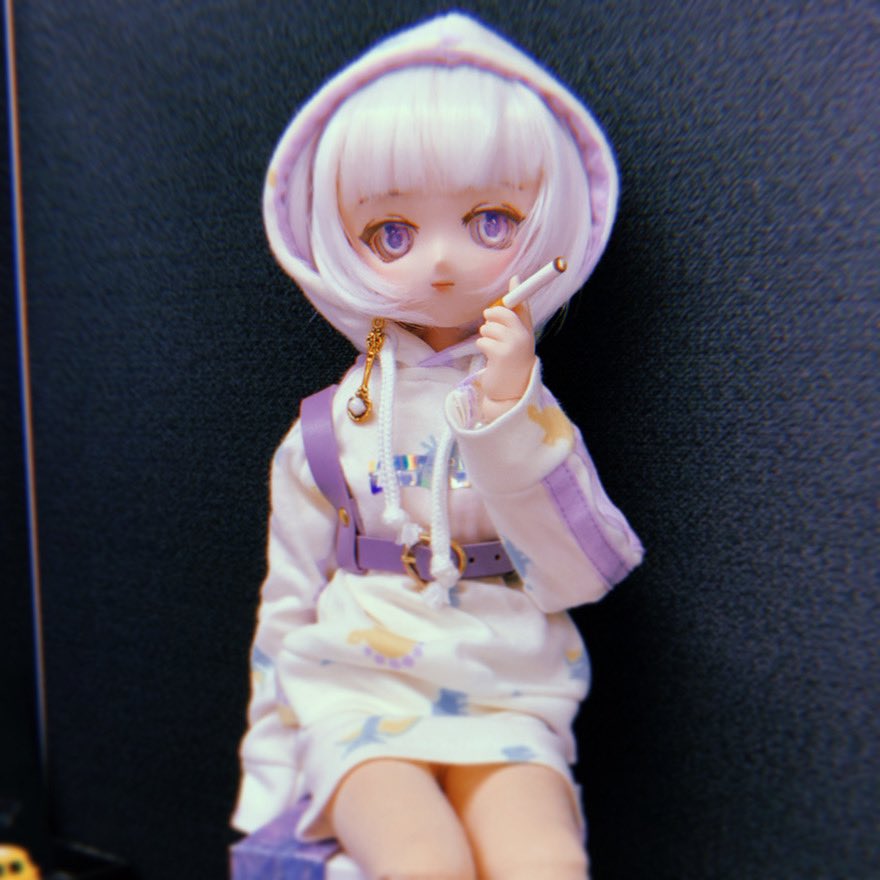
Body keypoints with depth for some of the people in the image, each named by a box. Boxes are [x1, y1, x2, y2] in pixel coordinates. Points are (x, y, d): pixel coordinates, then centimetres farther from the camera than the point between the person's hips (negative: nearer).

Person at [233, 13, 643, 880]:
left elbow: (579, 576, -11)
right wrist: (274, 756, 10)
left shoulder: (531, 409, 0)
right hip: (357, 699, 0)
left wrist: (513, 411, -20)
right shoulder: (332, 428, -1)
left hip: (505, 708, 1)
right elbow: (290, 602, 7)